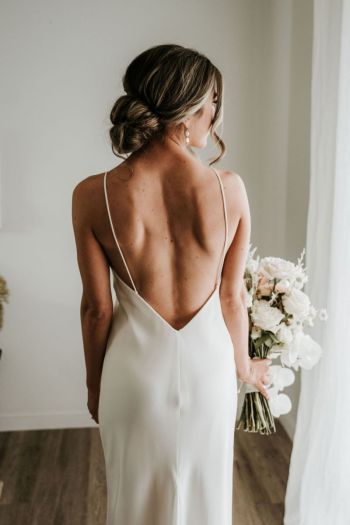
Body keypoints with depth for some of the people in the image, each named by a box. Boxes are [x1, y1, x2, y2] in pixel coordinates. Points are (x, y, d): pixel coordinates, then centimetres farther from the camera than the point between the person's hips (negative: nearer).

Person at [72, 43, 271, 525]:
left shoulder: (93, 195, -18)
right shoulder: (230, 188, -16)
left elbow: (97, 308, -10)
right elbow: (232, 297, -6)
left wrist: (95, 383, 8)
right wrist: (244, 367, 12)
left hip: (135, 367, 0)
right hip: (207, 363, 1)